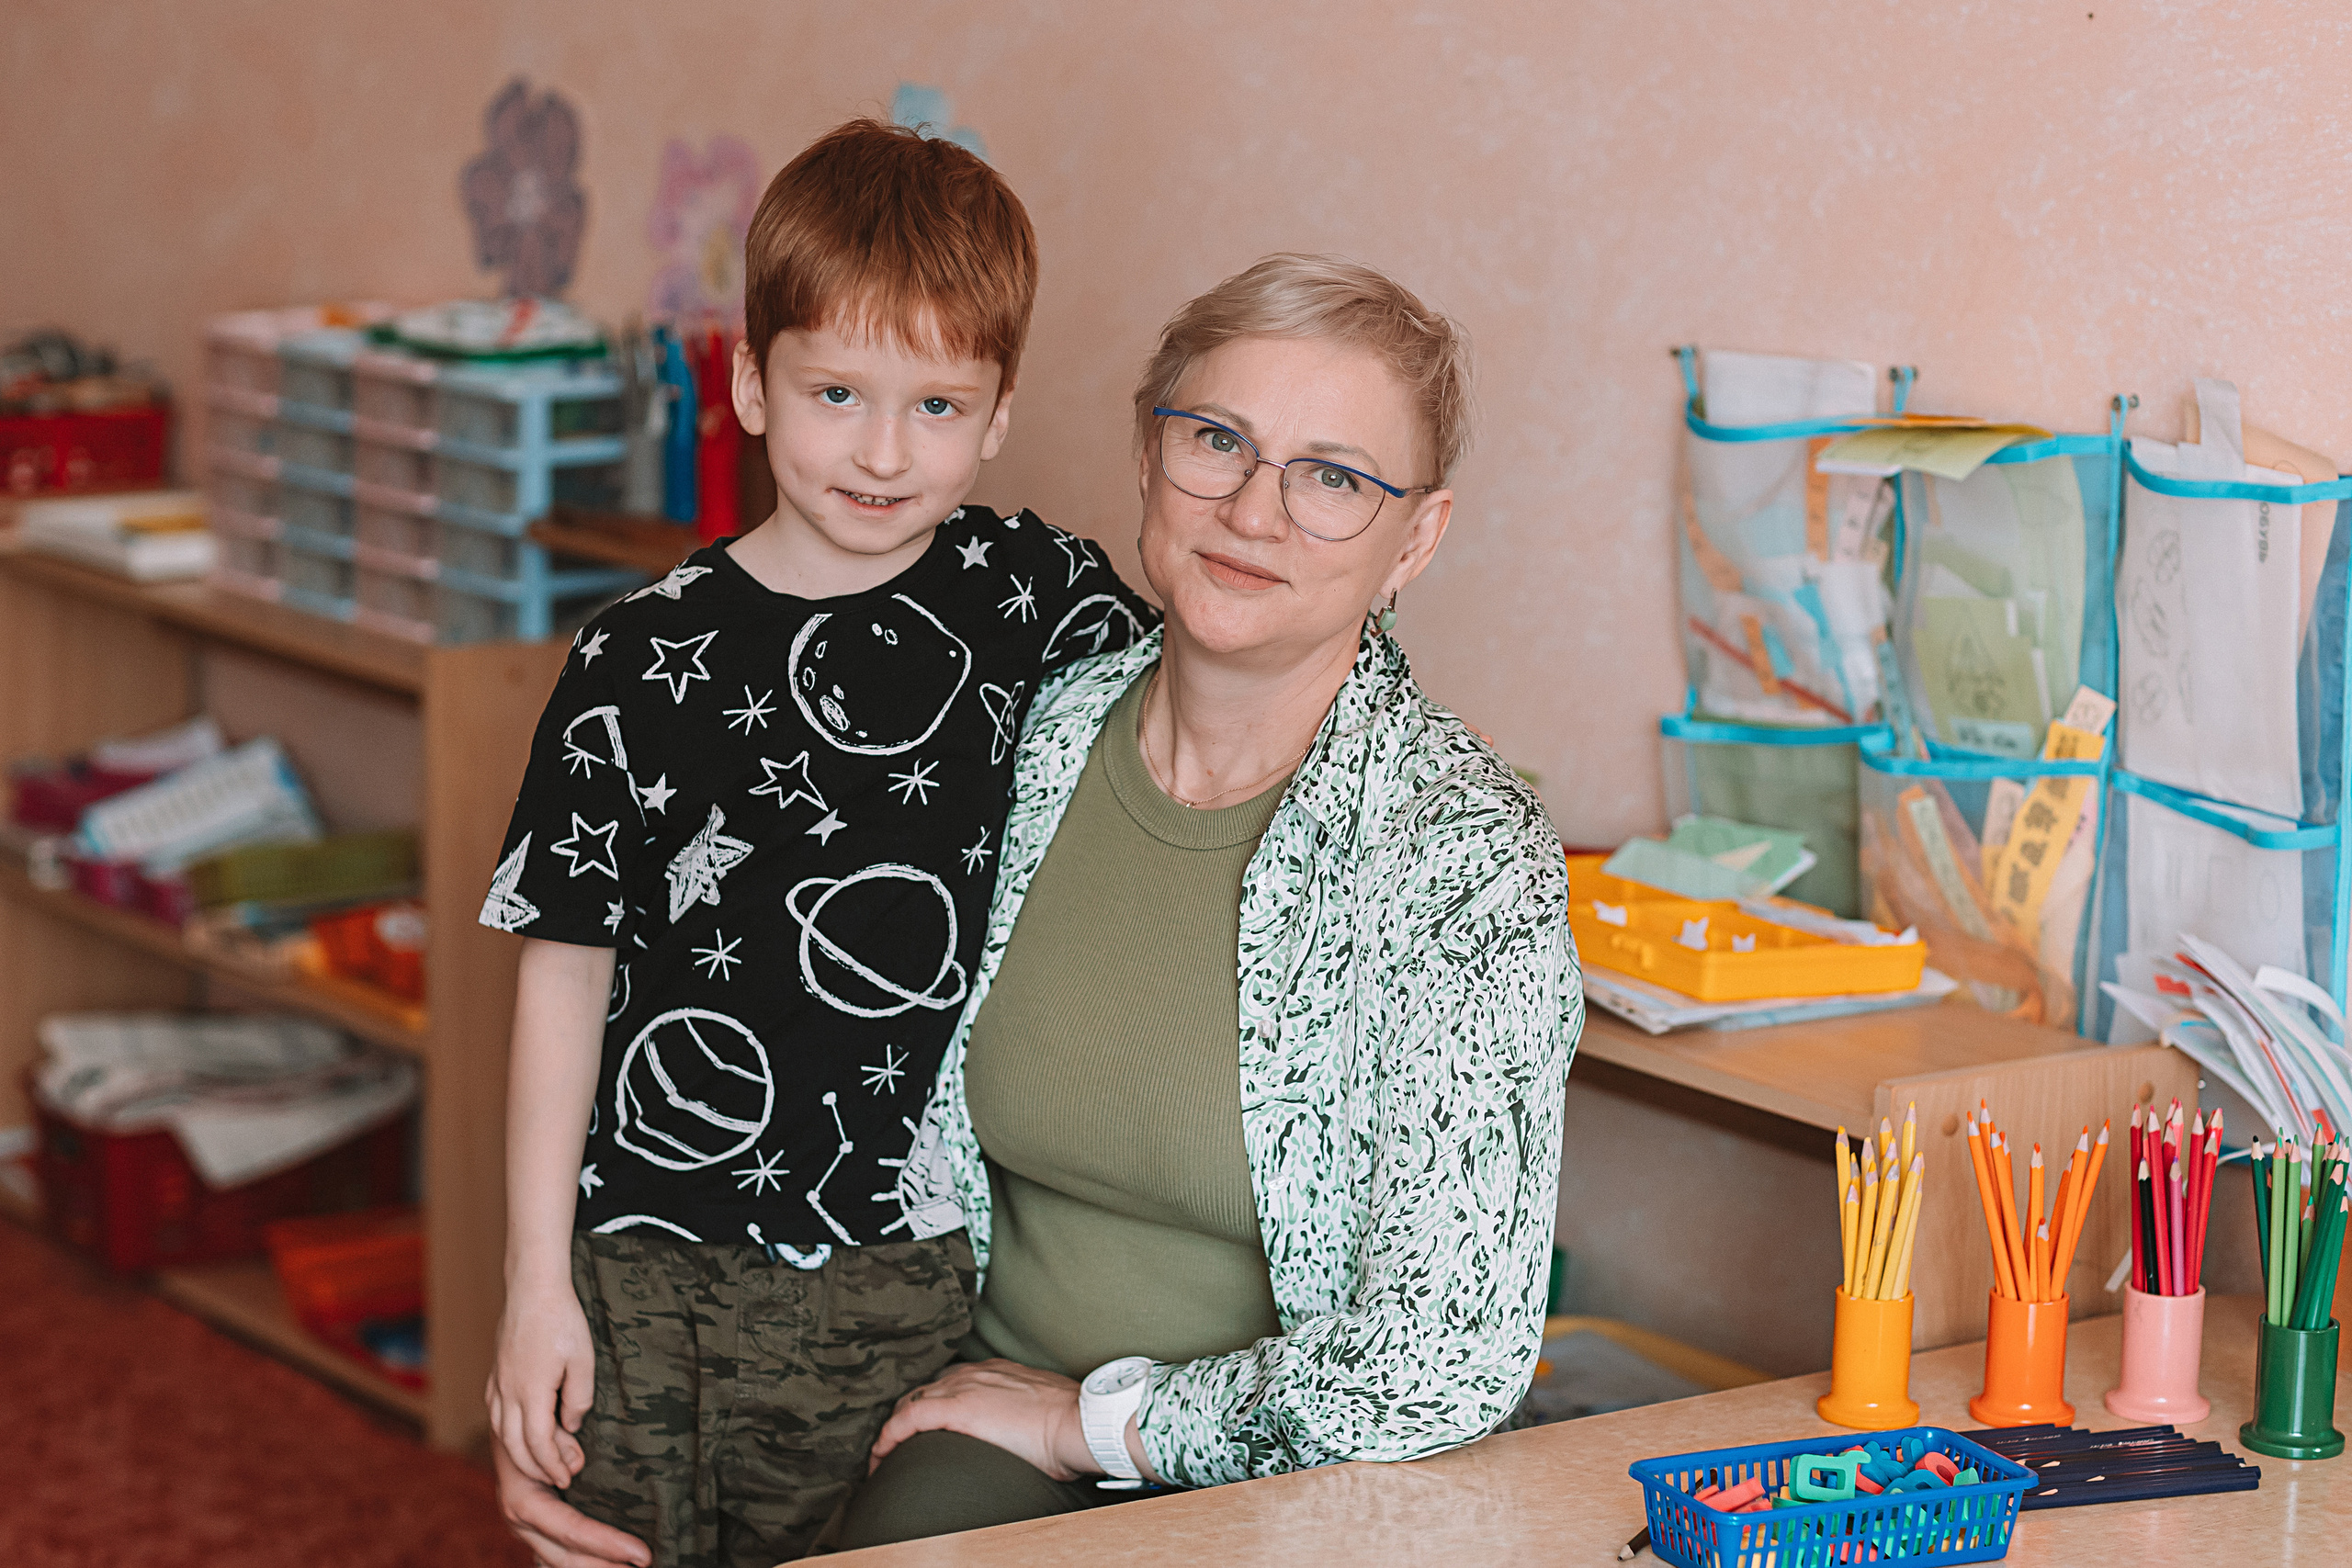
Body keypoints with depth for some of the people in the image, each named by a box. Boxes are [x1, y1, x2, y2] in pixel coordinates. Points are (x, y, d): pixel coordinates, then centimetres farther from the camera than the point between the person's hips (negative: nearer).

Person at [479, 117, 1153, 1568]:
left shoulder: (1038, 595, -1)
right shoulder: (643, 660, -3)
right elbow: (566, 969, 0)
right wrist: (537, 1285, -1)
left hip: (907, 1291, 1)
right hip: (646, 1273, 0)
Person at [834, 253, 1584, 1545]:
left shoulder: (1468, 859, -14)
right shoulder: (1035, 740, 1)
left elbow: (1439, 1376, -19)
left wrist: (1092, 1419, -10)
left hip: (1304, 1492, -3)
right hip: (1004, 1432, 3)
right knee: (908, 1522, -30)